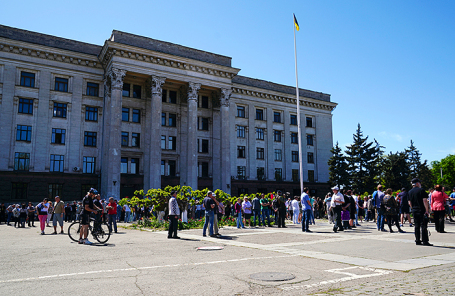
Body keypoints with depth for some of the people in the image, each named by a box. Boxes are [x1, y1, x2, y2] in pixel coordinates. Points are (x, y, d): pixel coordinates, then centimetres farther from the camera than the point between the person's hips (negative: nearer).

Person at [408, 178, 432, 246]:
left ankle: (417, 241, 10)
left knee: (416, 226, 8)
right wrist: (427, 210, -13)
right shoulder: (421, 190, -8)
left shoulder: (410, 192, 12)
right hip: (422, 210, -6)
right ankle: (425, 241, -3)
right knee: (423, 226, -3)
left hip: (414, 210, 6)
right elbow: (425, 200, -14)